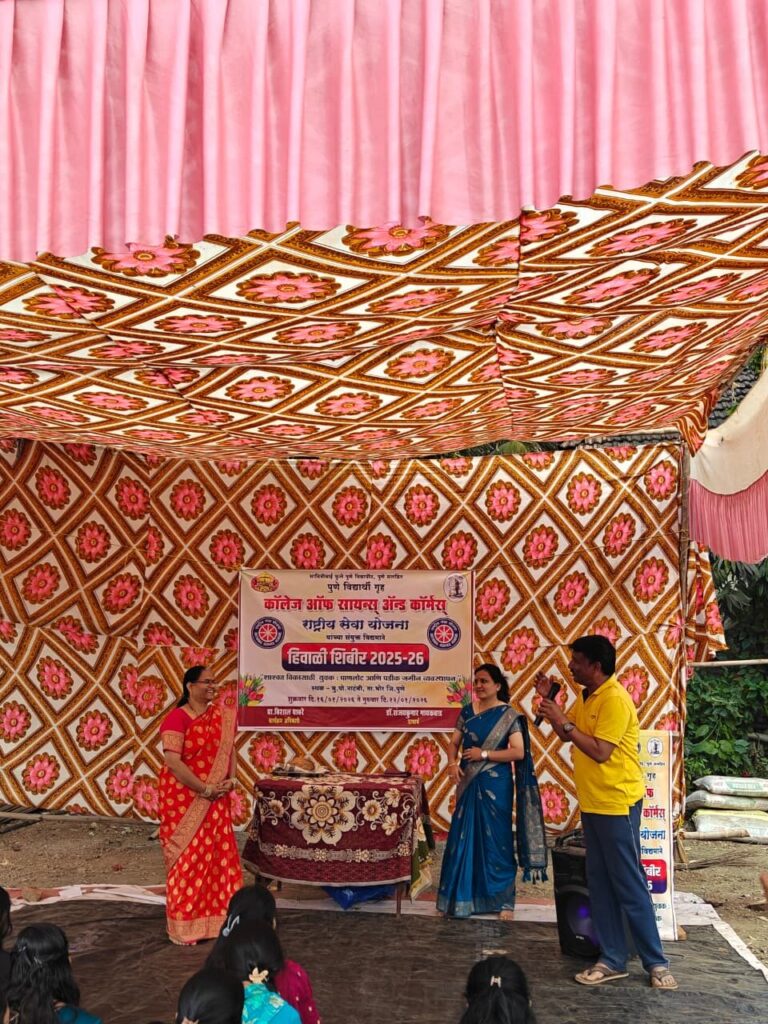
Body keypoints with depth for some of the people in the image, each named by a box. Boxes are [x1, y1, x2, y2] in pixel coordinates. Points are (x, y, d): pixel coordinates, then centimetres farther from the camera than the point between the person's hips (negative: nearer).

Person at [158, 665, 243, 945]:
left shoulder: (222, 715, 7)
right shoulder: (177, 718, -14)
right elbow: (173, 762, -21)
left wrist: (231, 779, -4)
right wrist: (205, 789, -18)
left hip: (216, 800, 6)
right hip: (185, 799, -6)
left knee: (219, 856, 10)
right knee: (189, 858, 1)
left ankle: (216, 918, 23)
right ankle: (184, 926, 14)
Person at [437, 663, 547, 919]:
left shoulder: (508, 715, -7)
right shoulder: (467, 712, 7)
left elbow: (518, 752, -13)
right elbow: (454, 743, 10)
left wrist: (484, 754, -17)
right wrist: (453, 763, -10)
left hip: (496, 785, -4)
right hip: (469, 784, 4)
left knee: (496, 841, 1)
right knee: (464, 838, 6)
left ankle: (503, 900, 12)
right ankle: (463, 896, 17)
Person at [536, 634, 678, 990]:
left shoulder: (615, 700, -19)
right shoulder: (586, 697, 10)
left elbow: (600, 751, -25)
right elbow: (566, 734, 16)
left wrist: (565, 723, -21)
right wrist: (548, 700, 6)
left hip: (617, 803, -9)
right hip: (592, 803, 9)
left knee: (629, 884, -1)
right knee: (600, 883, 11)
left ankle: (656, 962, 13)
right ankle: (612, 960, 19)